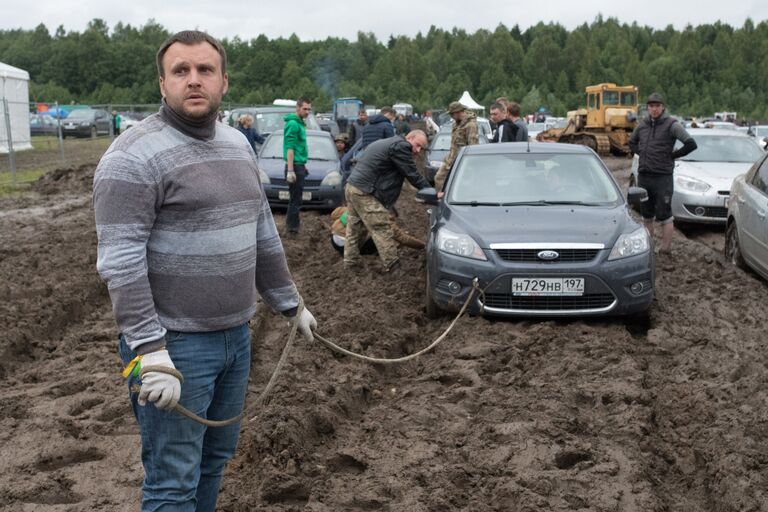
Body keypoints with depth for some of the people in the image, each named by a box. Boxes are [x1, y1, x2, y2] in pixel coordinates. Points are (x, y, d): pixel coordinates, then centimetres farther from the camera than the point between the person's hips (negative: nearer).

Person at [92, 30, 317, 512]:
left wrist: (290, 304, 21)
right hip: (175, 344, -7)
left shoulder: (238, 145, 10)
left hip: (237, 336, 7)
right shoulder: (135, 156, -15)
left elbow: (264, 235, 18)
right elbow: (121, 263, -21)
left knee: (216, 458, 19)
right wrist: (149, 352, -25)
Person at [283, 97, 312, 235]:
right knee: (295, 198, -5)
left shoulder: (300, 123, 16)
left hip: (299, 165, 10)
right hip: (295, 166, -10)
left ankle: (293, 221, 27)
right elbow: (290, 148, -20)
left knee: (296, 197, 17)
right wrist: (290, 170, -25)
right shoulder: (293, 124, -14)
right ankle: (292, 227, 0)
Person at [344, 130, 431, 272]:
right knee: (382, 230, -5)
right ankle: (392, 266, 0)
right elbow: (412, 174, -10)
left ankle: (351, 261, 28)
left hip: (352, 186, 11)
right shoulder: (400, 146, -11)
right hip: (364, 193, -11)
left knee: (355, 227, 19)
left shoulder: (387, 143, 22)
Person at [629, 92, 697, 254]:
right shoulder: (642, 124, 9)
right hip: (643, 176, 6)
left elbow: (691, 144, -14)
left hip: (662, 177, -6)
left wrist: (673, 155, -7)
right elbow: (632, 142, 27)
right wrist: (641, 153, 10)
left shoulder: (672, 124, -8)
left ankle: (666, 248, 5)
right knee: (646, 215, 14)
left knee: (664, 216, -3)